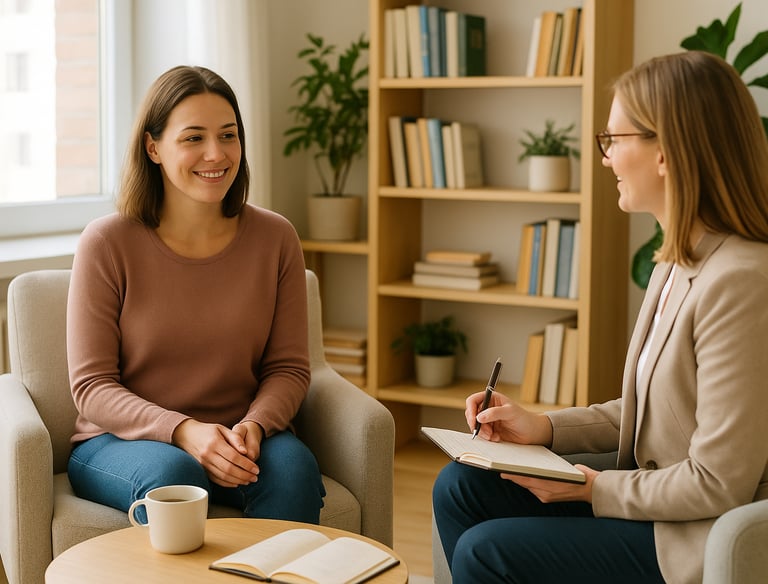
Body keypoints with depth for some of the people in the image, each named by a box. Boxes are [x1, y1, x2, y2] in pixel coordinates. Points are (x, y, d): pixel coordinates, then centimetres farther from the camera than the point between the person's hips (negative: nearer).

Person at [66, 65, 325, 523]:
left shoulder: (275, 237, 0)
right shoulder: (107, 243, -8)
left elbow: (289, 368, 3)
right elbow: (92, 387, -9)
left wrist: (253, 426, -19)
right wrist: (184, 431, -25)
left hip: (238, 439, 2)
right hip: (122, 441, -2)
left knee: (293, 466, -29)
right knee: (173, 474, -35)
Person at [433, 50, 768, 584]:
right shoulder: (679, 264, 5)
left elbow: (718, 485, -24)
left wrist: (593, 488, -13)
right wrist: (545, 429, 4)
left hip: (700, 541, -9)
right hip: (655, 499, 9)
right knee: (459, 488, 6)